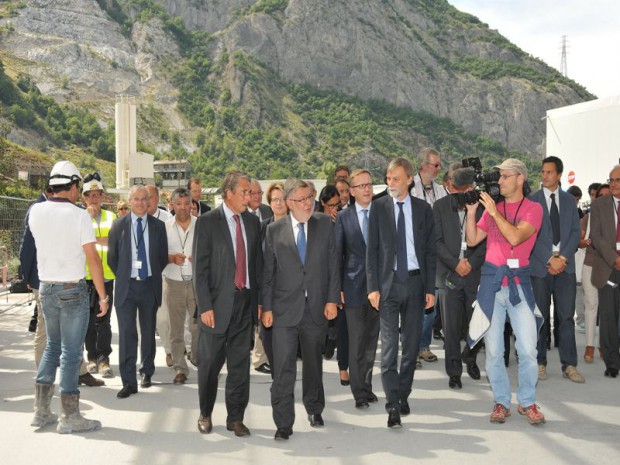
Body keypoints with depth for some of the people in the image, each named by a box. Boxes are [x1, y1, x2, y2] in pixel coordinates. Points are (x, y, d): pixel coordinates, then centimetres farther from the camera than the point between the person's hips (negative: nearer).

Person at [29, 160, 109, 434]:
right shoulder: (79, 216, -14)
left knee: (53, 346, 19)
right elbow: (93, 259, -15)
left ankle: (41, 411, 20)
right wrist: (103, 296, -10)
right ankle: (70, 417, 7)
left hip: (46, 288, 6)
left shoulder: (36, 212, 0)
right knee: (71, 352, 1)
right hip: (73, 290, -6)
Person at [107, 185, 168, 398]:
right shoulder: (118, 225, 2)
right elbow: (112, 257, 7)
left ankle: (146, 372, 29)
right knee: (127, 334, -5)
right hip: (126, 286, -1)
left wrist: (153, 276, 7)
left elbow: (163, 256, 10)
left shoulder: (158, 226, 4)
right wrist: (123, 277, 6)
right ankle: (128, 381, -2)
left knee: (148, 332, 12)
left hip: (149, 285, 1)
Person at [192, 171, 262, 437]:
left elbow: (257, 262, 13)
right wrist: (205, 306, -12)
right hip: (218, 303, -4)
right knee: (209, 363, 7)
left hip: (245, 302, 4)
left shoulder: (252, 221, 9)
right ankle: (205, 414, 26)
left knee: (240, 364, 8)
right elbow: (200, 268, -7)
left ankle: (235, 417, 19)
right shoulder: (207, 222, -4)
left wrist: (259, 300, 7)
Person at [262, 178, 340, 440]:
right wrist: (266, 307, -3)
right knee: (284, 368, -5)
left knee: (314, 363, 16)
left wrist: (332, 299, -3)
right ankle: (284, 423, 4)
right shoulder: (274, 230, 1)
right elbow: (268, 272, 1)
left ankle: (314, 409, 37)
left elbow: (333, 264, 4)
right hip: (285, 309, -2)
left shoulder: (325, 225, 4)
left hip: (317, 308, 2)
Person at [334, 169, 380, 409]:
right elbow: (337, 254, 3)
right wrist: (338, 288, -2)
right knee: (356, 342, 0)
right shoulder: (343, 217, 2)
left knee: (371, 340, 11)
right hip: (354, 287, -2)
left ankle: (366, 386, 24)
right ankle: (360, 393, 8)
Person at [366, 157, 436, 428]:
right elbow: (372, 249, 1)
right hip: (388, 282, -2)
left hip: (415, 281, 2)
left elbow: (430, 251, 6)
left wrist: (430, 288, 1)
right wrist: (373, 287, -6)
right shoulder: (378, 207, 2)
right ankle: (393, 406, -6)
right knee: (389, 345, -7)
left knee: (412, 343, 10)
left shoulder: (423, 209, 5)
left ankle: (403, 396, 25)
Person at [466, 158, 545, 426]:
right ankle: (501, 402, 17)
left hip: (518, 281, -3)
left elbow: (515, 236, -17)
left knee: (528, 349, -4)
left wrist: (494, 211, -14)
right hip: (491, 280, 3)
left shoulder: (533, 208, -1)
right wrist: (471, 211, -2)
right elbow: (472, 240, 9)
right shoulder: (491, 207, 12)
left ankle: (527, 402, 13)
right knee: (493, 349, 5)